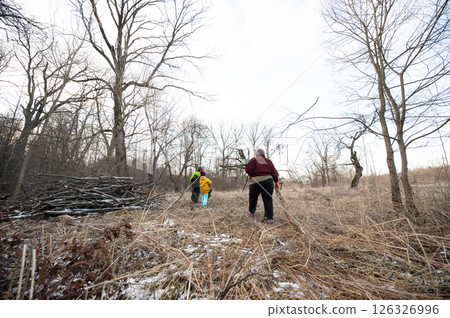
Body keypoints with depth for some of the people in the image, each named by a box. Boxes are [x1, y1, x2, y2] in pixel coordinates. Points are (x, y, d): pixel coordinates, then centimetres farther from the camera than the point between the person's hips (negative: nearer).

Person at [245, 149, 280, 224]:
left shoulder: (254, 160, 0)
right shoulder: (269, 161, 13)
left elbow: (248, 170, -9)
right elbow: (274, 172, 9)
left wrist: (251, 175, 12)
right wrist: (276, 182, 16)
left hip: (256, 182, -3)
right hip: (268, 180, 3)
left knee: (253, 197, 19)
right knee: (268, 199, 5)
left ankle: (251, 211, 36)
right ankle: (269, 218, 3)